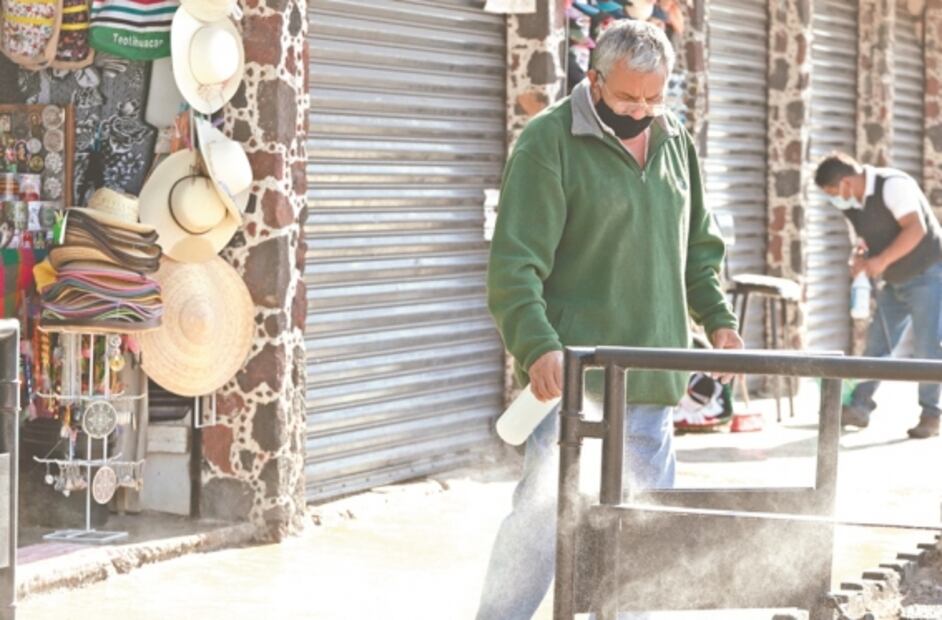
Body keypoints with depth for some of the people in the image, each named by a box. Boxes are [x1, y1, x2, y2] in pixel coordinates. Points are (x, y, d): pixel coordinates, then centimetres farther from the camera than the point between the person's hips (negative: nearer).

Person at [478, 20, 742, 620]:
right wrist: (537, 345, -28)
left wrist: (717, 318, 8)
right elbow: (514, 263, -15)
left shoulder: (676, 141, 11)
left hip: (652, 376, 7)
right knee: (546, 509, -6)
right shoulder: (549, 142, -10)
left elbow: (700, 248, 22)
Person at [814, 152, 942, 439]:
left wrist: (881, 261, -30)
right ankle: (859, 407, 9)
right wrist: (861, 254, -5)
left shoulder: (893, 184, -22)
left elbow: (916, 229, -29)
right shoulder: (851, 203, 3)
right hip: (896, 281, 8)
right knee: (877, 342, 5)